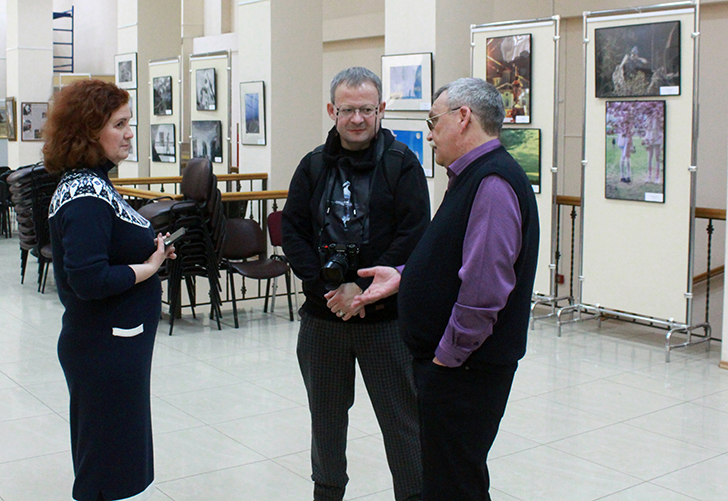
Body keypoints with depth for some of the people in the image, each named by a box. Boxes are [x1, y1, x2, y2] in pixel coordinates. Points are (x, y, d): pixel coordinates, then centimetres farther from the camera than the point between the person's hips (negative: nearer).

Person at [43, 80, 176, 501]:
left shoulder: (89, 184, 10)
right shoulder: (86, 196, -20)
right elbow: (88, 280, -28)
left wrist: (151, 249, 2)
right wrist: (148, 268, -17)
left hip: (109, 345, 10)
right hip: (107, 351, -10)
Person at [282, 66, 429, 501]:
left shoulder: (402, 164, -4)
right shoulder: (314, 166, 7)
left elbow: (412, 237, -11)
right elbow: (293, 232, 2)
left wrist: (362, 288, -16)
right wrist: (325, 289, -11)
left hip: (386, 317, -4)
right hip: (322, 317, 4)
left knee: (402, 417, 3)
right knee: (326, 415, 18)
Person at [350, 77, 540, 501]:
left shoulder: (494, 183, -20)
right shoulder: (472, 176, 14)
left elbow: (484, 286, -26)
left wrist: (447, 355, -18)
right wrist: (402, 277, 12)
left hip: (466, 369, -10)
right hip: (447, 360, 10)